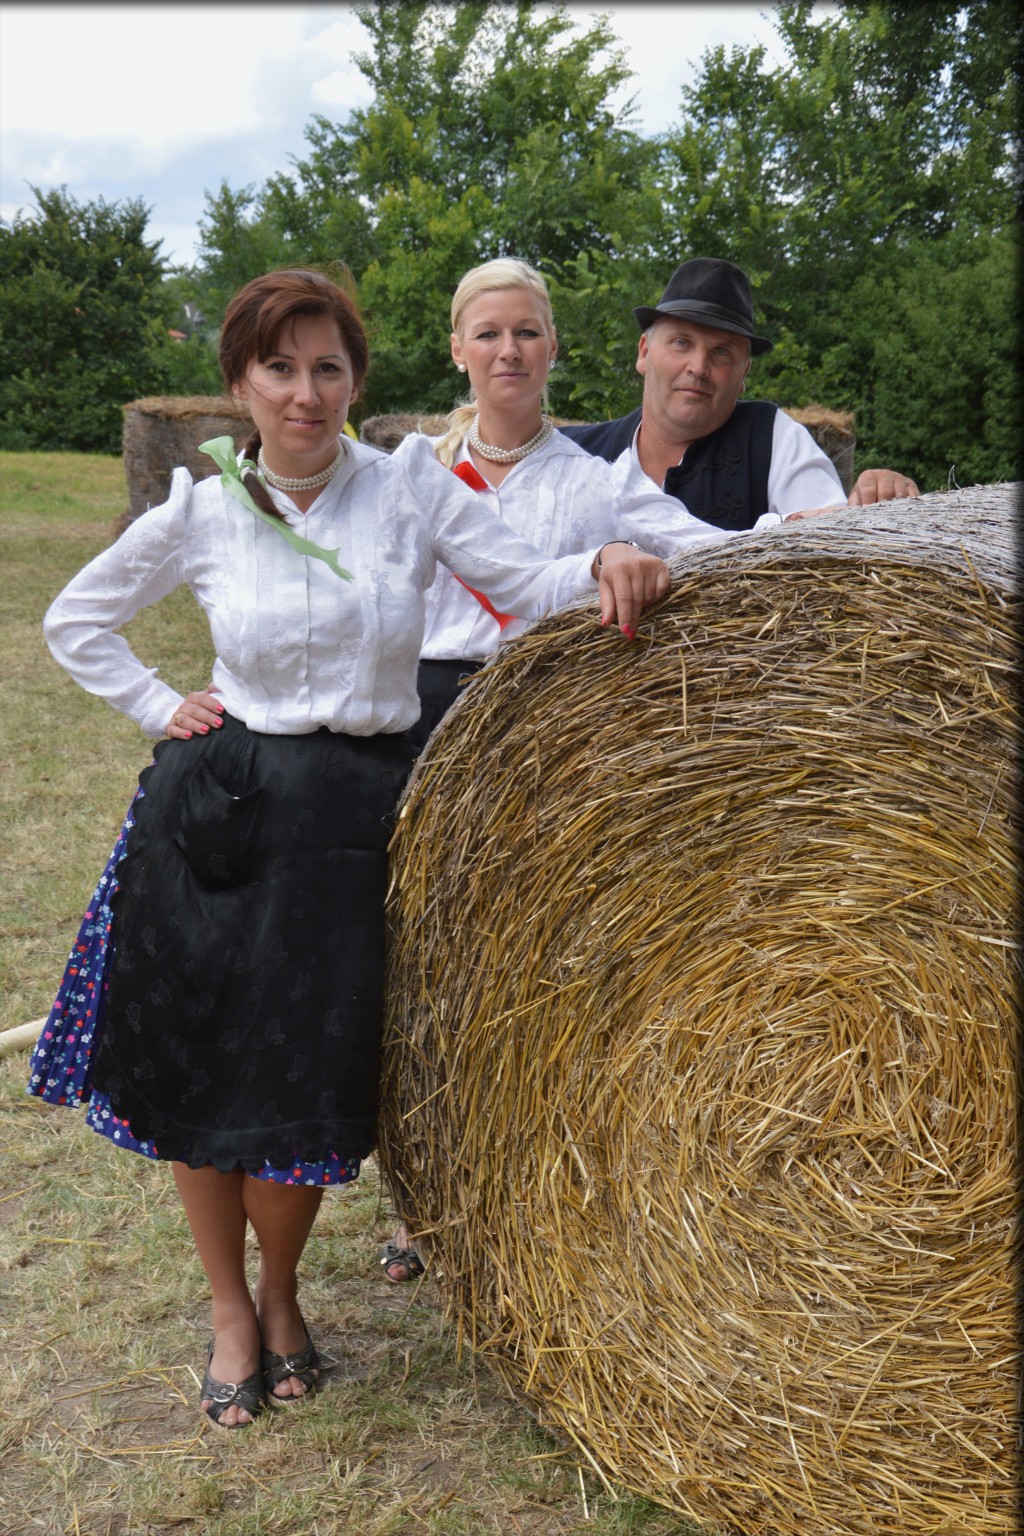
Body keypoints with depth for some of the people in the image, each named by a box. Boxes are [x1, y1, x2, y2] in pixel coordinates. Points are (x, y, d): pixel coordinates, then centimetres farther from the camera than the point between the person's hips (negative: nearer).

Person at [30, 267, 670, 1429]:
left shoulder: (410, 485, 0)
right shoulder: (201, 514, 0)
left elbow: (523, 580, -6)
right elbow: (74, 623, 12)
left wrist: (606, 563, -25)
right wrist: (162, 710, 2)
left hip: (354, 812, 0)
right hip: (219, 811, 1)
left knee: (310, 1083, 1)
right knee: (196, 1070, 5)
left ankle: (280, 1294, 31)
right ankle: (230, 1309, 29)